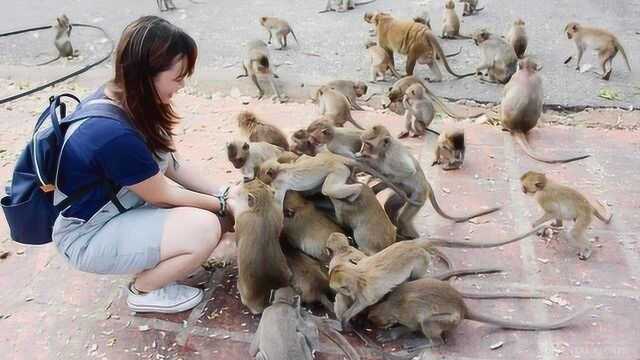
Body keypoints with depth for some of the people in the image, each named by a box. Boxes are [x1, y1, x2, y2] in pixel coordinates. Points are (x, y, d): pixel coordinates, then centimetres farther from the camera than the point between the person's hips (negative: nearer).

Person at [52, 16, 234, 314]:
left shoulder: (119, 97, -8)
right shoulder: (114, 134, -35)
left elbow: (171, 165, 0)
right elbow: (165, 194, -20)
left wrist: (221, 195, -5)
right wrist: (222, 205, -7)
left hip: (119, 206, 9)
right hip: (88, 236, -8)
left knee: (208, 210, 3)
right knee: (204, 228, -23)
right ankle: (144, 290, 1)